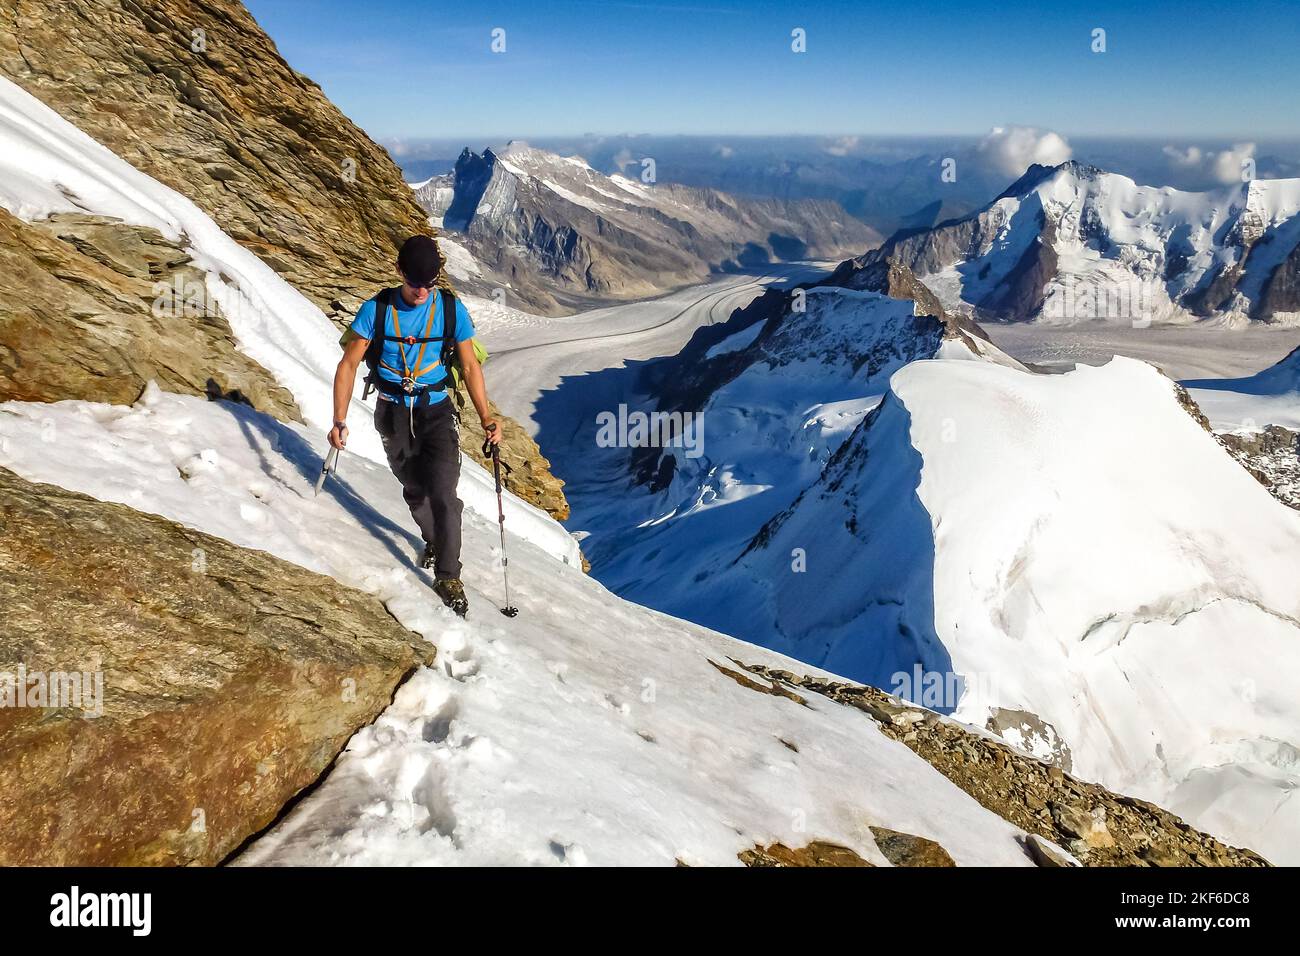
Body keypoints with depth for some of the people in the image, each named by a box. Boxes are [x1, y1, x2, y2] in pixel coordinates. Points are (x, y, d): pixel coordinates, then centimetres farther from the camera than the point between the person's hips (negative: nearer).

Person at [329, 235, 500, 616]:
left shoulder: (452, 309, -9)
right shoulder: (377, 309, -11)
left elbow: (470, 366, -3)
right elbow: (349, 363, -7)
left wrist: (485, 418, -12)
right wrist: (340, 420, -14)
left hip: (437, 411, -1)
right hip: (393, 413, 1)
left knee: (443, 494, -14)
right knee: (415, 491, 14)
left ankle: (448, 577, -4)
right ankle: (435, 542, 44)